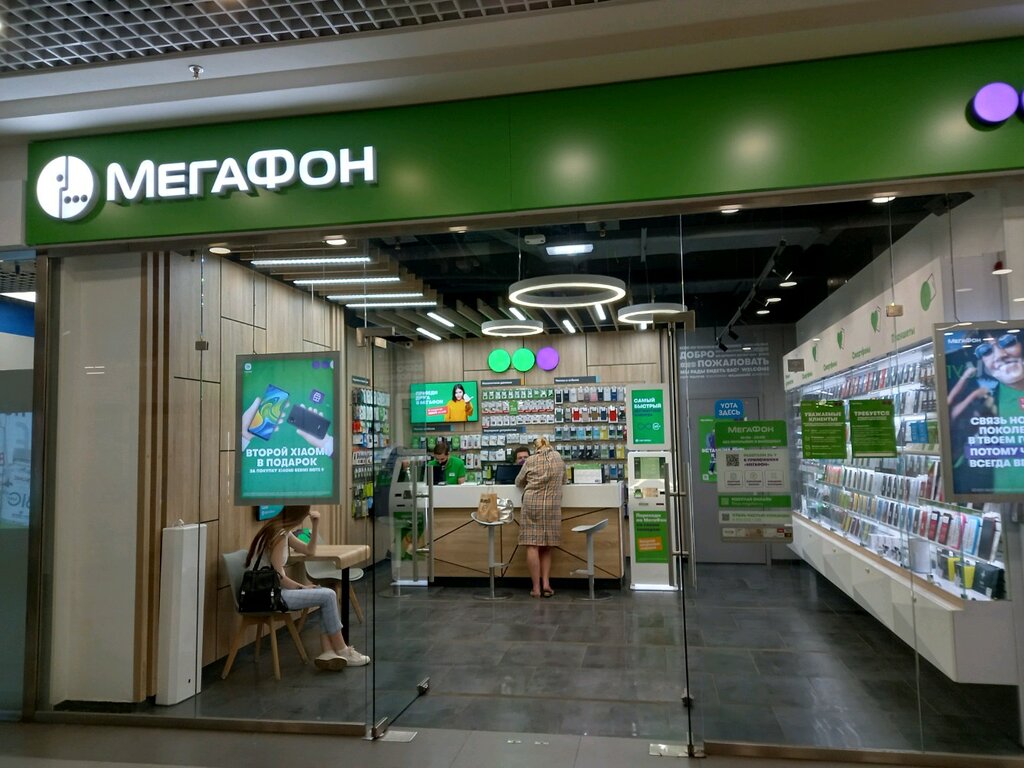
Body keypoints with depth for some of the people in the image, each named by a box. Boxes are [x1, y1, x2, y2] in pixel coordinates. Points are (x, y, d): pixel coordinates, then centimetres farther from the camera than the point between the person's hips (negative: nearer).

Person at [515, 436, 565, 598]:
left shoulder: (530, 461, 6)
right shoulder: (558, 458, 11)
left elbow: (519, 482, 16)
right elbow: (563, 480, 25)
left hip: (532, 504, -2)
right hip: (552, 505, 2)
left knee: (532, 546, -2)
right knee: (546, 547, 12)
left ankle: (536, 588, -4)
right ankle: (546, 584, 5)